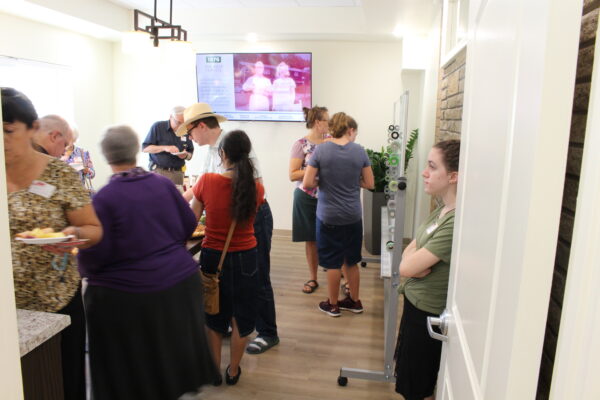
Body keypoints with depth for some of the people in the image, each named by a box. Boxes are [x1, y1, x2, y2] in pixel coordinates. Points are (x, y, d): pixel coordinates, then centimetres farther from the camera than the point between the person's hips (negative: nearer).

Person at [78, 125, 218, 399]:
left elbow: (95, 255, -14)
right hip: (181, 280, 5)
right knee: (174, 343, 26)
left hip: (128, 295, -5)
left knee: (134, 367, 15)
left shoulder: (103, 199, -15)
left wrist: (82, 269, 8)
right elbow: (189, 224, 5)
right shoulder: (164, 184, -2)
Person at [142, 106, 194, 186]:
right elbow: (145, 148, -3)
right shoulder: (157, 127, -2)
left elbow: (190, 153, 15)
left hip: (177, 173, 2)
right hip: (158, 171, -2)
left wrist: (186, 155, -9)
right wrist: (165, 148, -16)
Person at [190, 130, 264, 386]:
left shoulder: (206, 182, -15)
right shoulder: (256, 188, -11)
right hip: (245, 259, 0)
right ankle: (233, 371, 32)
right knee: (241, 317, 17)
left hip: (213, 257, 0)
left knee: (214, 315, 20)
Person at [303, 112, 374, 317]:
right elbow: (369, 184, 3)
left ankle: (332, 305, 25)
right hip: (353, 216, 3)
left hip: (329, 216, -2)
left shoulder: (321, 150, -9)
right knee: (351, 261, 18)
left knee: (333, 263, 10)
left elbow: (307, 183, -11)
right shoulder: (360, 151, -3)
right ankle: (354, 301, 32)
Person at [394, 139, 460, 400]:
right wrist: (418, 262, -17)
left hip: (427, 316, -8)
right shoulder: (443, 209, 1)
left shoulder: (456, 223, -29)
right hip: (415, 304, 8)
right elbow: (409, 251, 3)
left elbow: (406, 267, -26)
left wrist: (413, 261, -5)